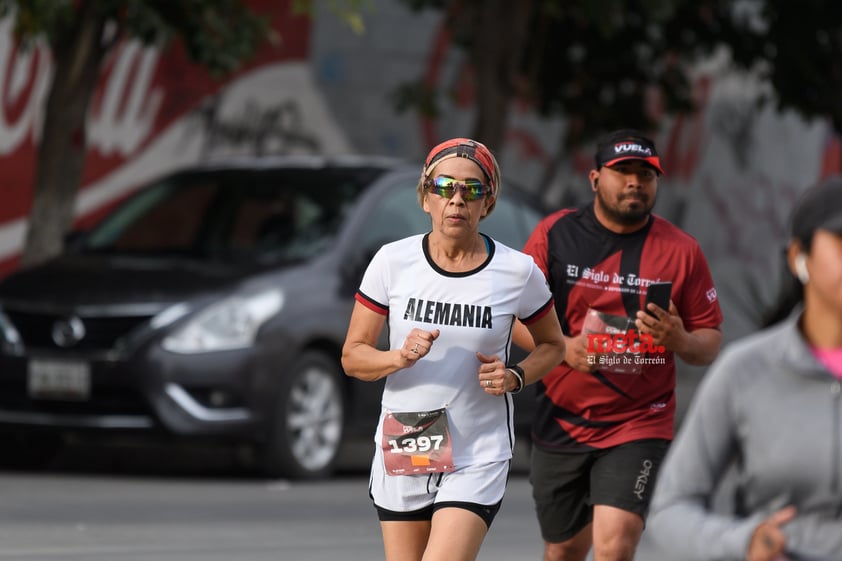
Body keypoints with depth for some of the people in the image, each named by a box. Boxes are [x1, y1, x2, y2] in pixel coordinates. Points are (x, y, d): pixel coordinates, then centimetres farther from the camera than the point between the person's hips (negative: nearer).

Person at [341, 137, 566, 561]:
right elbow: (352, 356, 2)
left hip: (478, 459, -2)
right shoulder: (392, 262, -3)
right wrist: (401, 357, -19)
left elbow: (552, 345, 12)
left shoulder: (518, 272, -5)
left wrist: (515, 376, -8)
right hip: (401, 454, 2)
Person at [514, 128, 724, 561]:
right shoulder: (554, 234, -1)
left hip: (639, 425, -2)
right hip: (560, 423, 2)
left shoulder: (681, 250, -1)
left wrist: (680, 341, -20)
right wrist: (562, 348, -19)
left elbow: (711, 342, 4)